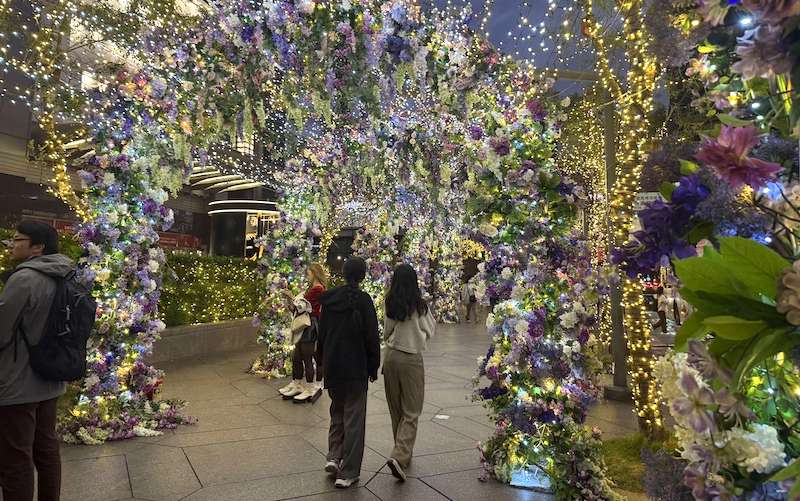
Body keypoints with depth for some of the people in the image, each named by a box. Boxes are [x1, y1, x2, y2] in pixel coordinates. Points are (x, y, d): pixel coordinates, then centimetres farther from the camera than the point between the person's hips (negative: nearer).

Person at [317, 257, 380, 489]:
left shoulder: (329, 298, 2)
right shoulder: (362, 299, -13)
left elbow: (322, 332, 9)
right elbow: (371, 336, -12)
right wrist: (373, 367, -1)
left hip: (331, 366, 5)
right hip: (355, 367, -5)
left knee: (337, 411, 23)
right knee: (353, 417, 5)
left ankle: (334, 456, 14)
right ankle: (347, 473, 10)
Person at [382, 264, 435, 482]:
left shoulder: (390, 304, -2)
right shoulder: (419, 305, -11)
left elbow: (386, 332, 7)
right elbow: (430, 330, 1)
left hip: (391, 356, 4)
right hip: (411, 359, -4)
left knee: (396, 409, 16)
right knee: (411, 412, 3)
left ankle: (403, 452, 30)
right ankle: (399, 457, -12)